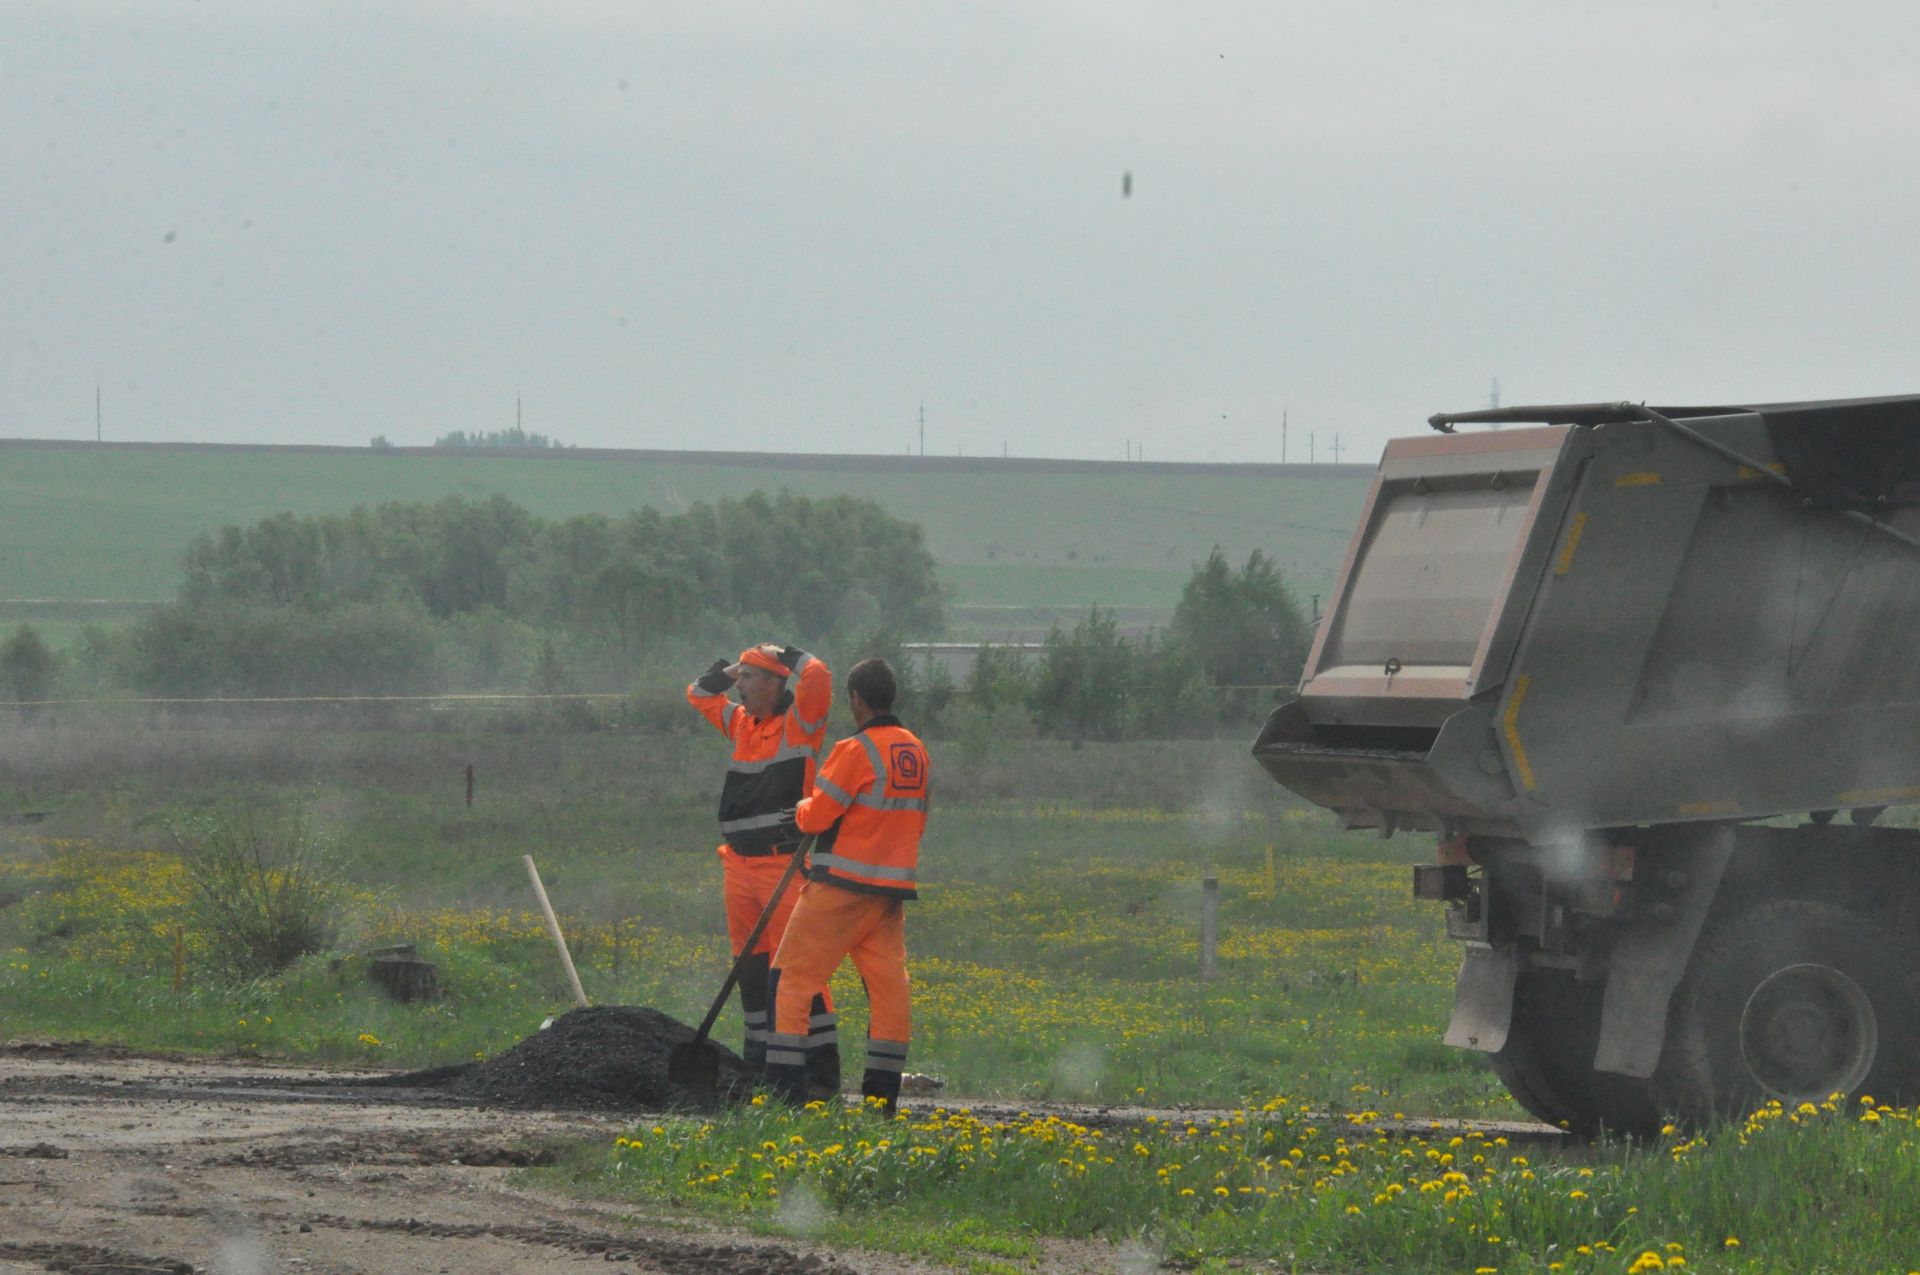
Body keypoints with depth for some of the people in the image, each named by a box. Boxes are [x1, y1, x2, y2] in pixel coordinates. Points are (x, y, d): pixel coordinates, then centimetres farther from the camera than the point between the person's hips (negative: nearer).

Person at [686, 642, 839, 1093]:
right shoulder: (741, 722, 17)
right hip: (740, 865, 8)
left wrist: (783, 655, -5)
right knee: (752, 967, 12)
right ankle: (759, 1060, 20)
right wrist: (725, 671, 15)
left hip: (785, 864, -8)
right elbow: (699, 695, 32)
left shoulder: (799, 721, -5)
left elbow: (818, 677, -22)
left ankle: (822, 1069, -13)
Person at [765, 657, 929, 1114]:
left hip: (841, 887, -7)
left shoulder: (857, 750, -14)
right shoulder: (915, 751, 10)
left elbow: (817, 815, -12)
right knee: (888, 985, 7)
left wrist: (802, 810, 9)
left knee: (794, 974, 0)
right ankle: (883, 1091, 6)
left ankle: (784, 1087, -5)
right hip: (893, 887, 7)